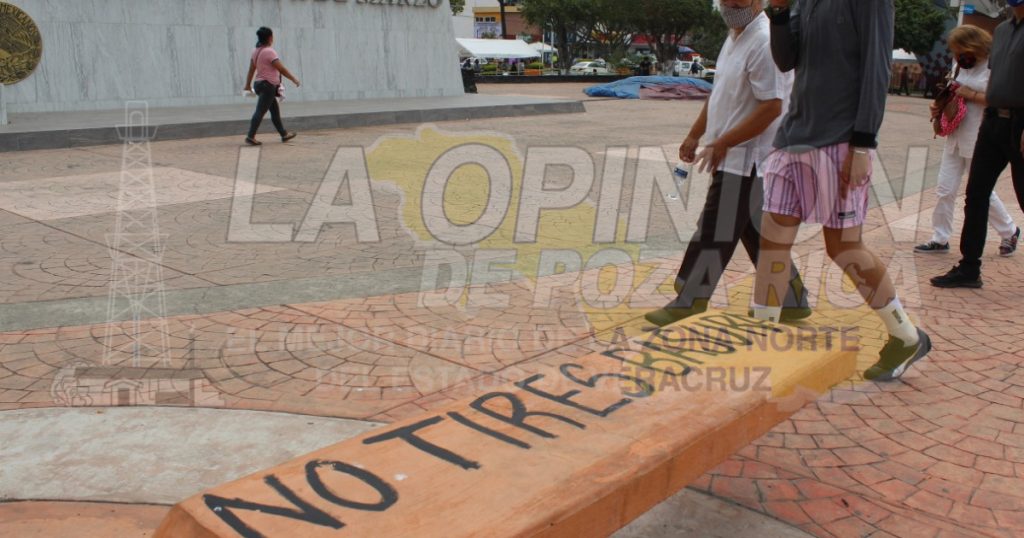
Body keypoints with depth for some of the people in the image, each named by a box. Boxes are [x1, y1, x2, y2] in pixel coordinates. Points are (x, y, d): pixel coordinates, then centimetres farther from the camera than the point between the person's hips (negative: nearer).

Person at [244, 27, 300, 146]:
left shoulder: (256, 51, 9)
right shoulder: (269, 52, -16)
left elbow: (251, 69, 14)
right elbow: (282, 69, -16)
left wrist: (248, 85, 20)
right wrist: (294, 79, -7)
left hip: (259, 83, 9)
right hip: (268, 85, -9)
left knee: (275, 110, 16)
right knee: (260, 112, -10)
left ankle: (284, 134, 23)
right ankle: (250, 137, -13)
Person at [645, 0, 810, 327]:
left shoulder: (764, 43, -17)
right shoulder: (735, 38, 14)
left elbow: (771, 107, -22)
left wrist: (722, 143, -21)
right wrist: (695, 135, 19)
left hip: (744, 159, -10)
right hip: (735, 158, 10)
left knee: (714, 234, -2)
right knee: (757, 234, 15)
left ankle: (688, 303, 9)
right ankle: (792, 301, 25)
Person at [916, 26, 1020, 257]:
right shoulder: (964, 67, 12)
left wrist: (970, 94, -22)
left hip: (979, 141, -7)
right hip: (956, 138, 7)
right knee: (945, 190, 4)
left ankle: (1010, 231, 26)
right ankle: (940, 239, 11)